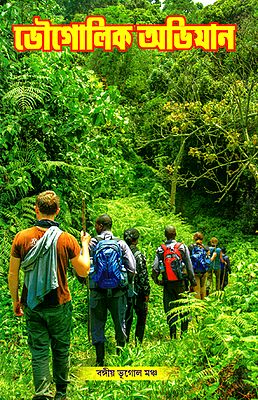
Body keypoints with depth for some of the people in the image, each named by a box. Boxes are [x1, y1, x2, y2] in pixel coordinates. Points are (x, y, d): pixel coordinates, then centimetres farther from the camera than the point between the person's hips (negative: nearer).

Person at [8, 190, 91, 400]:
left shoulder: (22, 237, -7)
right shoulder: (66, 239, -11)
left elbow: (13, 275, -3)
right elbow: (84, 271, -3)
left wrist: (16, 301, 11)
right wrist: (85, 245, 10)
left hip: (32, 306, 1)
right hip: (59, 305, -1)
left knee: (39, 351, 9)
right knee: (61, 349, 15)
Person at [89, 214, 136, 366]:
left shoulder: (92, 243, -5)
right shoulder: (121, 243, 0)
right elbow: (132, 269, -4)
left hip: (97, 291, -1)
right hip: (118, 291, 1)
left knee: (97, 325, 10)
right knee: (120, 323, 16)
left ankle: (100, 361, 11)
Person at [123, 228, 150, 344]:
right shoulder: (138, 255, -15)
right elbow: (143, 275, -15)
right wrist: (146, 292, -7)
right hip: (136, 291, -5)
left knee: (126, 317, 13)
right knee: (141, 317, 11)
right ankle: (138, 343, 12)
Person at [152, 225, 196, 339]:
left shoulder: (160, 249, -2)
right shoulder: (182, 247, -4)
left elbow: (155, 268, -7)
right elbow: (189, 266, -3)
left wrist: (156, 280, 8)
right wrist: (192, 280, 6)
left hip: (167, 284, 1)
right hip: (181, 283, -1)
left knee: (170, 309, 7)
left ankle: (173, 335, 5)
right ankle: (184, 333, 13)